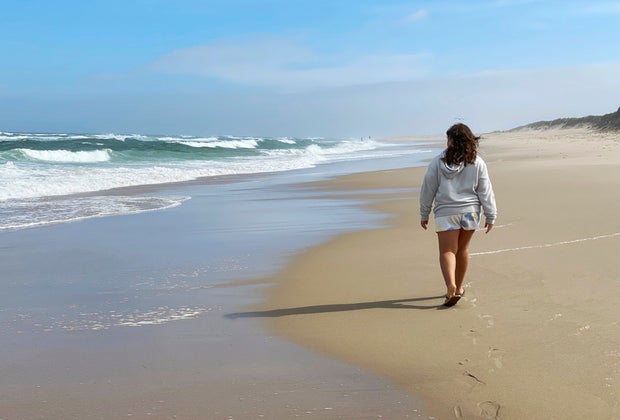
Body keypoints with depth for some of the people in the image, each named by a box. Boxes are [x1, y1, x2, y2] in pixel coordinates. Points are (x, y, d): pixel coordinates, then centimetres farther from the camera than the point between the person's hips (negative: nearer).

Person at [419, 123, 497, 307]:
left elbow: (428, 190, -1)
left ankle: (451, 286, -22)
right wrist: (490, 216, 7)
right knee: (462, 249, 17)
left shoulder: (438, 162, -6)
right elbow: (485, 192, 0)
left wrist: (424, 214, 8)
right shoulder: (477, 163, -2)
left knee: (447, 251, 0)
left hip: (446, 213, -2)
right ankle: (458, 287, 28)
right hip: (470, 211, 3)